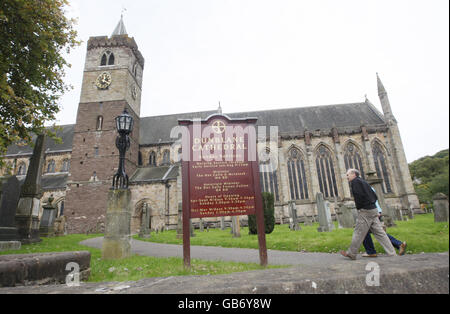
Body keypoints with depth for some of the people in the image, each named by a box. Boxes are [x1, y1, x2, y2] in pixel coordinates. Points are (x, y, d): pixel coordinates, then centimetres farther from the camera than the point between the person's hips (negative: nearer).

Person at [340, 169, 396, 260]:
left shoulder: (355, 181, -7)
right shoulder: (363, 182, 20)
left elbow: (359, 195, -20)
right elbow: (375, 196, 20)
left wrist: (359, 207, -6)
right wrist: (370, 204, 14)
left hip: (365, 211, -9)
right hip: (373, 209, 9)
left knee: (358, 233, -1)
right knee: (379, 233, 10)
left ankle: (351, 253, 8)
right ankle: (392, 254, 10)